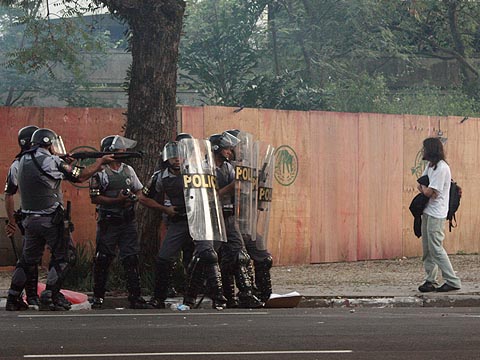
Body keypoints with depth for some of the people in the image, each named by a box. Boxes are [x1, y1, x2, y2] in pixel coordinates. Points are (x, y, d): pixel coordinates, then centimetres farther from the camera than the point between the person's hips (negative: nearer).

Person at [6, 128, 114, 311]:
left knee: (28, 259, 15)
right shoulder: (50, 161, -13)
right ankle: (49, 297, -2)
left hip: (30, 219, 7)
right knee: (62, 258, 4)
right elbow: (80, 177, -10)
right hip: (50, 219, -7)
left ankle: (13, 298, 12)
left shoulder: (25, 160, 8)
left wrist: (64, 163, 10)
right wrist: (101, 161, 1)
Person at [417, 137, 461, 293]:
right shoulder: (430, 166, 13)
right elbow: (420, 185, 15)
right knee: (427, 249, 9)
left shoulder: (441, 168, -18)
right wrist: (426, 189, -7)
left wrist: (423, 188, 3)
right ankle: (430, 280, 13)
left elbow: (428, 192, -19)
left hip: (436, 214, -9)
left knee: (436, 248, -10)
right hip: (427, 212, 9)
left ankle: (453, 281, -6)